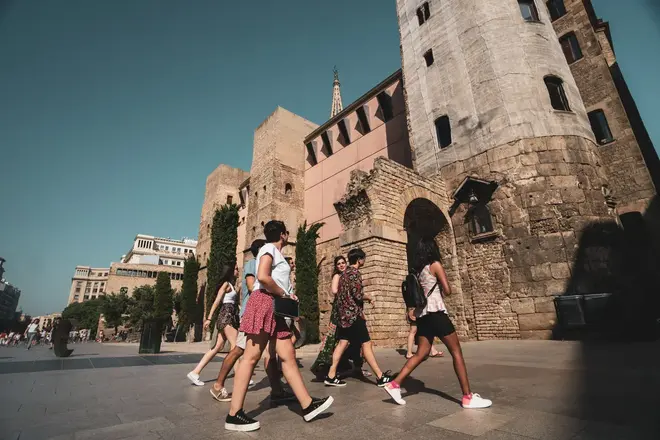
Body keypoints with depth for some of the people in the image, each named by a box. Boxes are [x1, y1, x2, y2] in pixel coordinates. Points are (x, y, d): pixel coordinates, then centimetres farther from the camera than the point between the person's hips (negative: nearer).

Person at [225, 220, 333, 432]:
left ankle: (308, 405, 8)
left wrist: (286, 296, 7)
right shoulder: (269, 248, -4)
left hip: (276, 307, 9)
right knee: (251, 357, -5)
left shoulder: (277, 254, 23)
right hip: (264, 302, -9)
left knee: (288, 356, 5)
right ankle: (234, 415, 4)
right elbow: (262, 277, -19)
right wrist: (284, 294, -9)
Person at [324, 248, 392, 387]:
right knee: (366, 344, -3)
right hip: (354, 313, -9)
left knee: (342, 343, 9)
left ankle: (331, 376, 12)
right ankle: (380, 377, 5)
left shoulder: (344, 273, 16)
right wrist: (369, 298, 1)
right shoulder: (355, 273, -13)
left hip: (344, 313, 9)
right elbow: (358, 295, -19)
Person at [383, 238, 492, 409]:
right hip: (436, 312, -7)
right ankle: (468, 397, 8)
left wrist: (410, 310, 8)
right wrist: (440, 289, 13)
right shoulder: (435, 265, -5)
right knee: (456, 352, 4)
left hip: (422, 315, 7)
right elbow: (447, 291, -7)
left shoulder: (416, 269, 14)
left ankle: (395, 384, 5)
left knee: (421, 353, 9)